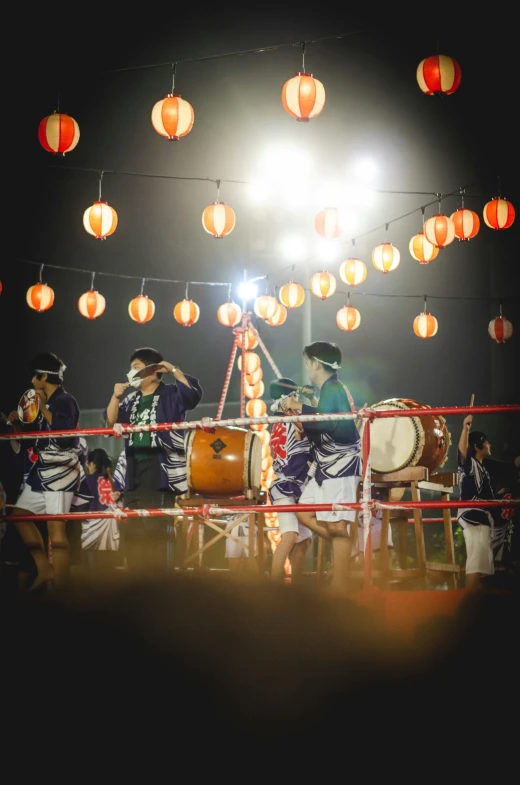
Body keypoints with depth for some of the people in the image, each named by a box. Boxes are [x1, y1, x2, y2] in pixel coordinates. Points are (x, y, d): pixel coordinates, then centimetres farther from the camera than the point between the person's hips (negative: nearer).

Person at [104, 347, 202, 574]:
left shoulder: (170, 394, 0)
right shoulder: (131, 400, 18)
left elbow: (193, 394, -18)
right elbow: (111, 423, 12)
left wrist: (173, 370, -18)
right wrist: (116, 397, 0)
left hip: (159, 471, -7)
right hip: (134, 472, 7)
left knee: (154, 530, -10)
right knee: (132, 530, 9)